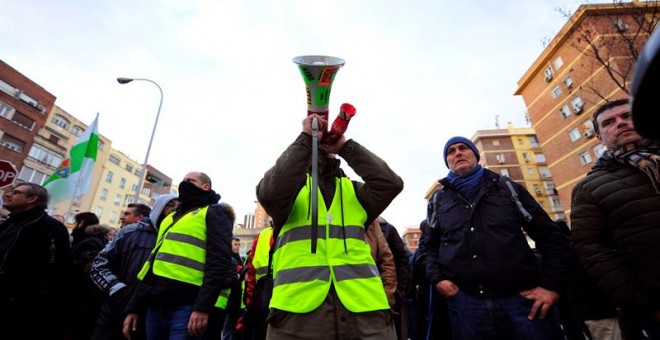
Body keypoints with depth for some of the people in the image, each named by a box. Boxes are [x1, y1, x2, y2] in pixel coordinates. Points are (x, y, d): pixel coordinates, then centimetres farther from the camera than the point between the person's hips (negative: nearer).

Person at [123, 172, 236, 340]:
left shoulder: (214, 213, -1)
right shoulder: (171, 217, 24)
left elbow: (219, 261, -14)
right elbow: (153, 262, 23)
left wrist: (203, 306, -22)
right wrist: (134, 306, 17)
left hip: (187, 306, -7)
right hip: (156, 304, 8)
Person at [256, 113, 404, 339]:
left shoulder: (353, 190, 17)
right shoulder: (292, 183, 11)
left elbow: (391, 183, 0)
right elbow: (271, 192, -12)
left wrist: (344, 145, 3)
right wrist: (306, 137, -6)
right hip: (299, 310, -2)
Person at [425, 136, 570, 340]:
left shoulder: (508, 188, 11)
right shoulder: (438, 200, 12)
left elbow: (550, 236, 10)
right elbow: (431, 246, 14)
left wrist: (551, 285, -1)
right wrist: (437, 278, -3)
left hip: (520, 297, 0)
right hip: (465, 301, 1)